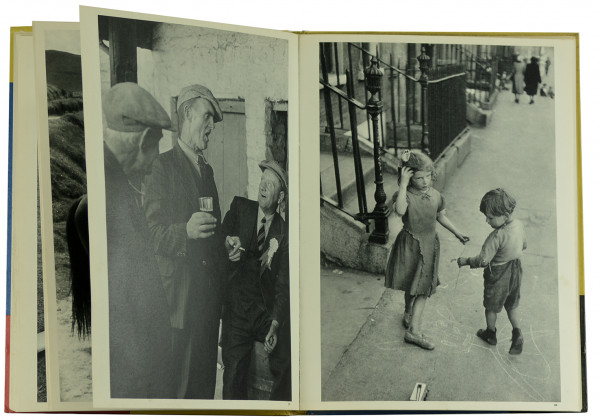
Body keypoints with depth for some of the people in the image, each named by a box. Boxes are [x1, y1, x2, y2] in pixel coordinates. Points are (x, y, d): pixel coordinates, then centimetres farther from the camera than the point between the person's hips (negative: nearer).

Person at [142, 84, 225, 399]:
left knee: (206, 373, 13)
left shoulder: (207, 170, 18)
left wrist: (226, 246, 11)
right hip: (178, 294, -7)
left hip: (210, 289, 7)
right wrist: (186, 231, -30)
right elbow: (151, 231, -13)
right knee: (177, 383, -1)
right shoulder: (162, 167, -5)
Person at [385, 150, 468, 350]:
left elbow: (441, 216, 14)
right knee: (411, 285, 11)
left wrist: (456, 233, 12)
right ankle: (409, 313, 35)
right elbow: (400, 210, -42)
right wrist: (403, 184, -41)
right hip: (410, 245, -4)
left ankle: (413, 330, 18)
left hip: (429, 245, 4)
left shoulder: (435, 195, -3)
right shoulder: (406, 195, -18)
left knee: (423, 288, 6)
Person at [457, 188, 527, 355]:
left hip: (497, 275, -7)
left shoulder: (497, 236, -33)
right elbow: (524, 245, 8)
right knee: (511, 306, 26)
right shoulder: (518, 225, -11)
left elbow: (483, 260, -30)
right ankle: (517, 333, 22)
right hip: (515, 271, 7)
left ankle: (491, 334, 37)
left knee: (491, 307, 18)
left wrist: (466, 261, -15)